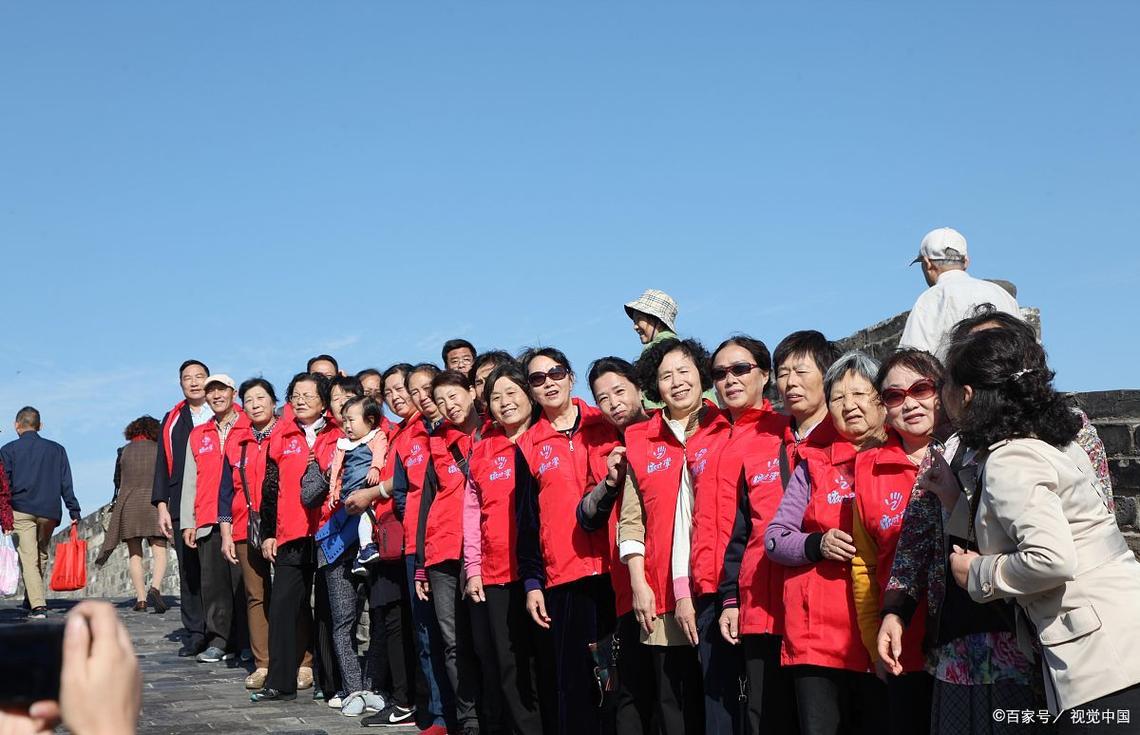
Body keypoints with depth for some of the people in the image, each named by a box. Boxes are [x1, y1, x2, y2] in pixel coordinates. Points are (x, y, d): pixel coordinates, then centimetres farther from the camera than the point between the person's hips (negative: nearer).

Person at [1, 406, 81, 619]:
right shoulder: (56, 449, 11)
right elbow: (66, 484, 7)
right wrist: (74, 512, 7)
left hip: (20, 511, -2)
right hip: (49, 512, 3)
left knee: (28, 558, -5)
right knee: (42, 556, 17)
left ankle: (37, 605, -16)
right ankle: (32, 600, 22)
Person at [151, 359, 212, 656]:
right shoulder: (172, 420, 19)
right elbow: (163, 465, 17)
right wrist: (162, 505, 8)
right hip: (182, 508, 3)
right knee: (188, 572, 2)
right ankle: (195, 634, 7)